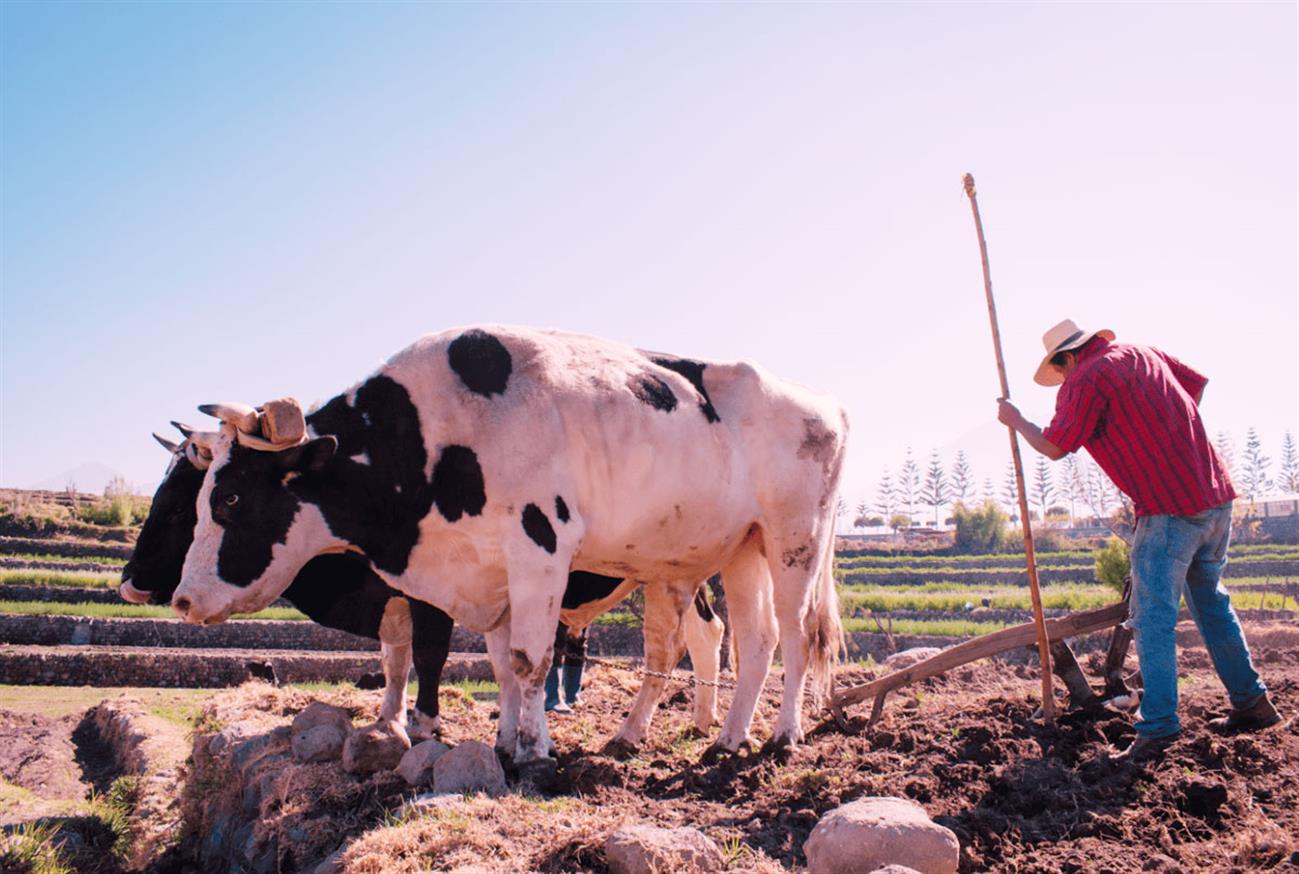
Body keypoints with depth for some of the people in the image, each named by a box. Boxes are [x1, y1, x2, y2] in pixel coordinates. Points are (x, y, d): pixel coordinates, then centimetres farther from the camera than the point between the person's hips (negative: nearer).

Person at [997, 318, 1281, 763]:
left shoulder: (1084, 382, -10)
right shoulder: (1141, 353, 14)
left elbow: (1054, 447, -9)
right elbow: (1196, 382, 25)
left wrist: (1015, 420, 7)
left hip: (1170, 510, -9)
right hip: (1216, 495, 9)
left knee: (1153, 618, -6)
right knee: (1210, 601, 21)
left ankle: (1158, 727, -8)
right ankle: (1251, 702, 29)